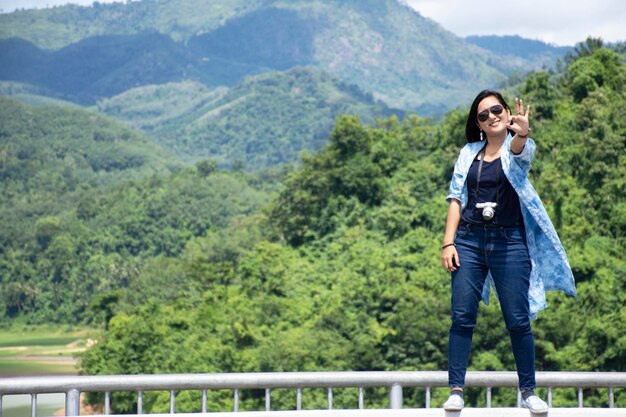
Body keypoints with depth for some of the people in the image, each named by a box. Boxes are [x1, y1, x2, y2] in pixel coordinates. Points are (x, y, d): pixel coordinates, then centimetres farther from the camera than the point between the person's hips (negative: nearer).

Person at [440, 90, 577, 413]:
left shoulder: (520, 147, 2)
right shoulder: (468, 153, 11)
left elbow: (519, 150, -24)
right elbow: (456, 199, 9)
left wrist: (522, 132, -48)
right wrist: (448, 242, -2)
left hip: (509, 241, -2)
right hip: (469, 240, 2)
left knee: (517, 320, -1)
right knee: (461, 317, -4)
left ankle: (528, 391, 10)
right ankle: (456, 391, -1)